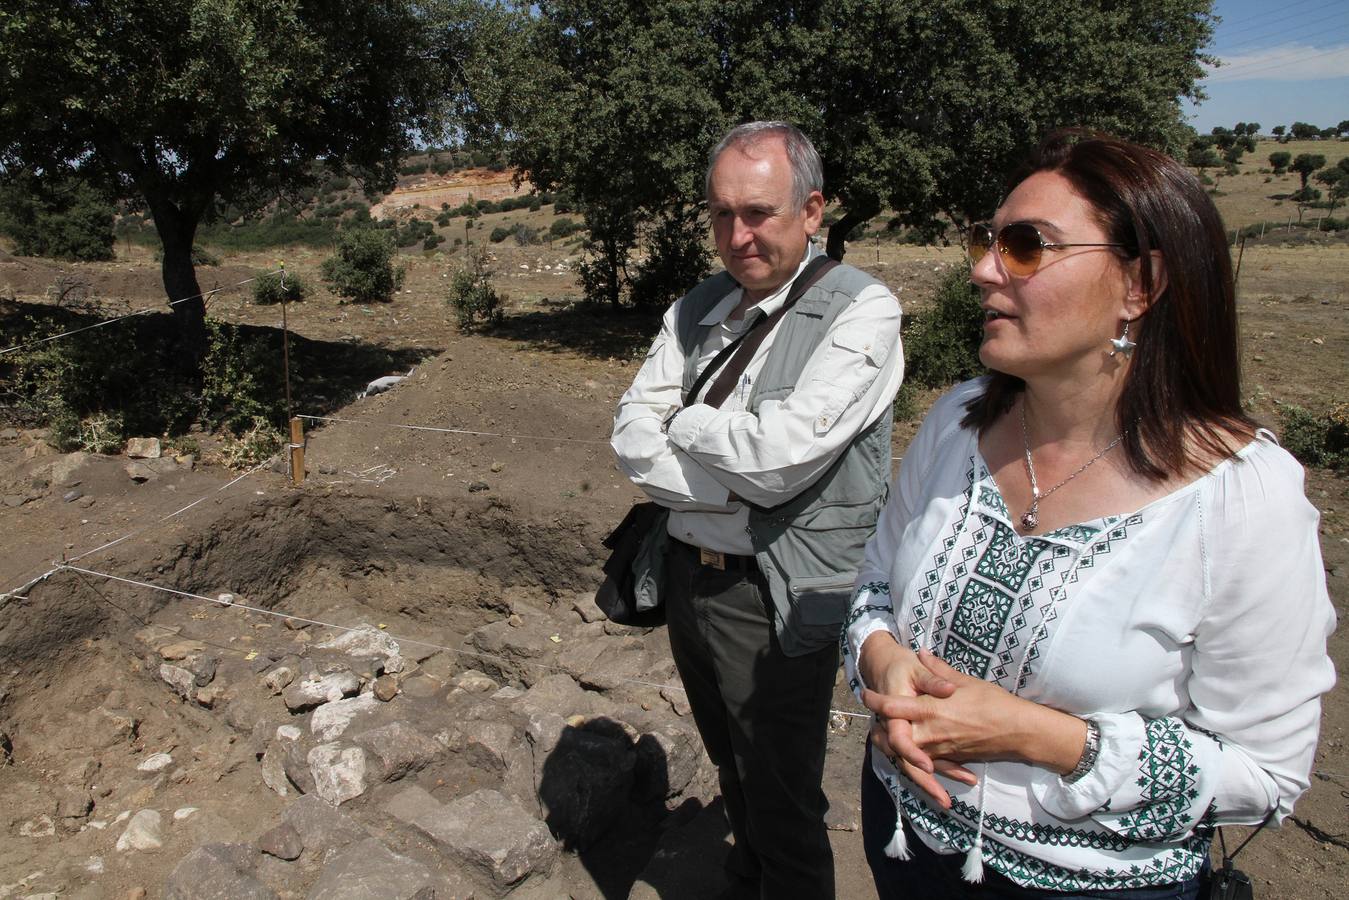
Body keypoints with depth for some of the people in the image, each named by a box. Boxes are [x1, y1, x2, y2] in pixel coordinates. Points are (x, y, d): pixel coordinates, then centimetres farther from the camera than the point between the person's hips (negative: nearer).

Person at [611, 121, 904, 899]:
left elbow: (781, 453, -25)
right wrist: (738, 488, -17)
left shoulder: (862, 310, -14)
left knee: (785, 806, 11)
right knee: (735, 775, 27)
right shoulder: (695, 311, 5)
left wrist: (684, 422, -9)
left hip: (779, 597, -6)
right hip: (687, 575, 6)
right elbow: (632, 437, -4)